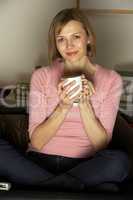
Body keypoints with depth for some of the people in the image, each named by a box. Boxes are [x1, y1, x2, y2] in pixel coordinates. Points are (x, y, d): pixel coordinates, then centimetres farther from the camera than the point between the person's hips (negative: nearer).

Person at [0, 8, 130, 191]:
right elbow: (36, 142, -3)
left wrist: (84, 104, -17)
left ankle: (45, 185, -18)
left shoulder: (111, 80, 3)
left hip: (84, 165, -1)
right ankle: (70, 186, -18)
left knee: (119, 160, -33)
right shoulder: (42, 76, 5)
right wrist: (63, 107, -18)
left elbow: (102, 144, -3)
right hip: (39, 162, 1)